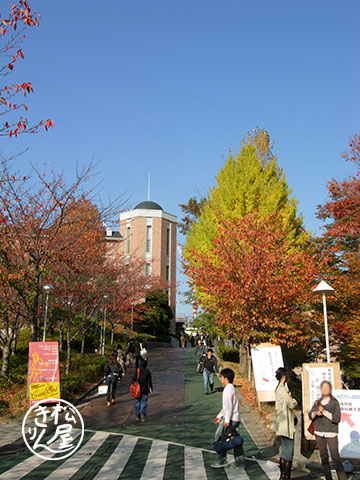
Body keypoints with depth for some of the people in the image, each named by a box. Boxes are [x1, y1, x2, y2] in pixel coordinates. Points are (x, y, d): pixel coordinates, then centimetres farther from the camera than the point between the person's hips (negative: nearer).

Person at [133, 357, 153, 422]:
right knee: (144, 402, 8)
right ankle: (142, 411, -20)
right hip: (145, 390, -1)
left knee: (137, 402, 11)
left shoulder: (137, 370, -7)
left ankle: (137, 417, 15)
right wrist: (150, 389, 5)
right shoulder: (148, 371, -7)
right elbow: (149, 381, -4)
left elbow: (134, 379, -6)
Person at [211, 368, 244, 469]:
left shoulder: (228, 389, -15)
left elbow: (229, 406, -21)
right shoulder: (231, 388, 16)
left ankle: (222, 460, 5)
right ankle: (239, 461, 13)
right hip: (235, 419, 10)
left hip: (230, 419, -10)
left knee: (219, 437, -1)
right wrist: (220, 416, 24)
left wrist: (226, 420, -21)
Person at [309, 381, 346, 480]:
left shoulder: (334, 402, -1)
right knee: (323, 458, 6)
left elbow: (337, 418, -9)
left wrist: (324, 412, -15)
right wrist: (316, 413, -12)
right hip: (319, 434, 4)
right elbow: (310, 415, 9)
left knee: (335, 457, -10)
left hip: (331, 434, -4)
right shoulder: (317, 402, 12)